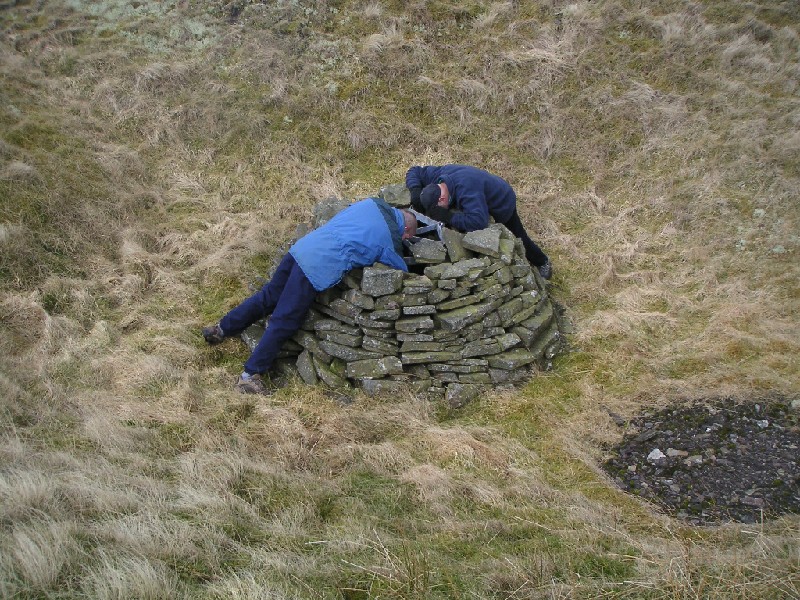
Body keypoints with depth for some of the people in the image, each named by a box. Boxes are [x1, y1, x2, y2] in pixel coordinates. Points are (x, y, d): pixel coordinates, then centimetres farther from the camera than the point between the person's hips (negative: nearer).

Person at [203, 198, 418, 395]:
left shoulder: (373, 203, 16)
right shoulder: (391, 240, 0)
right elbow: (402, 271, 16)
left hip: (301, 247, 7)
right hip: (319, 267, -7)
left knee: (269, 296, 21)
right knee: (285, 322, -1)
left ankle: (221, 329, 32)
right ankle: (250, 376, 3)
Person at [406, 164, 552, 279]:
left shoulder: (466, 190, -50)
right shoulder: (438, 174, -25)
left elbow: (478, 221, -59)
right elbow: (414, 172, -8)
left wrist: (448, 217, -54)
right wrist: (415, 191, -28)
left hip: (503, 202, -7)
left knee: (517, 238, 11)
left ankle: (543, 263, 37)